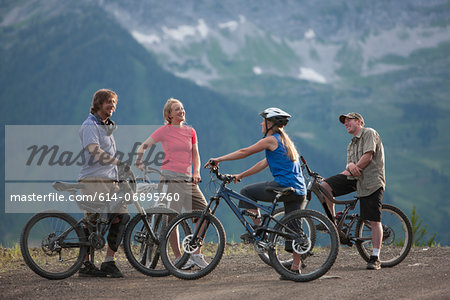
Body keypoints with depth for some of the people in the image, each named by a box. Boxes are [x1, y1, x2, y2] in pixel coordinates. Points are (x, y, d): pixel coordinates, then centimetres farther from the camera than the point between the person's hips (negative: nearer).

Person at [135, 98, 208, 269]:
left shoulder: (190, 131, 14)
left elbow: (195, 155, 15)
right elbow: (143, 147, 5)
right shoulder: (164, 131, 2)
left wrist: (196, 172, -1)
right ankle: (178, 258, 5)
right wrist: (139, 161, -11)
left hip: (188, 179, 5)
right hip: (170, 178, -5)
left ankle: (196, 254, 5)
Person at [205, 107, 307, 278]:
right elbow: (263, 164, 27)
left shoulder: (271, 140, -4)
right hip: (298, 191, 9)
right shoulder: (284, 141, 24)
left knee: (247, 192, 7)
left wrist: (218, 160, 5)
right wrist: (240, 176, 29)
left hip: (283, 186, -9)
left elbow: (244, 152, -2)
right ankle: (295, 267, 7)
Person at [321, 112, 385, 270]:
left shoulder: (369, 133, -2)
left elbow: (368, 156, -14)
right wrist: (350, 165, -12)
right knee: (324, 186, -13)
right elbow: (350, 165, 13)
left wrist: (352, 170, -6)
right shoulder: (352, 144, 24)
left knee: (374, 221, -8)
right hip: (354, 179, 7)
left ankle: (375, 258, -4)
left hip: (371, 181, -7)